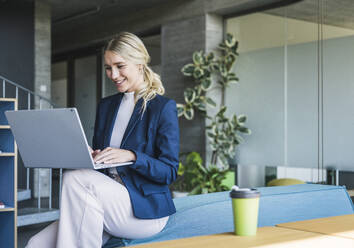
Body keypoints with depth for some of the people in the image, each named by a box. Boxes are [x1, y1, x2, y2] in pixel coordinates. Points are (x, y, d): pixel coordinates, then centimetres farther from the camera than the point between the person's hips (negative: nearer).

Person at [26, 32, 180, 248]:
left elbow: (169, 171, -7)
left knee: (76, 179, -30)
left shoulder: (164, 108, -2)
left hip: (146, 210, -5)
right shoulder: (106, 106, 18)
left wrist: (131, 156, -24)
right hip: (109, 202, 5)